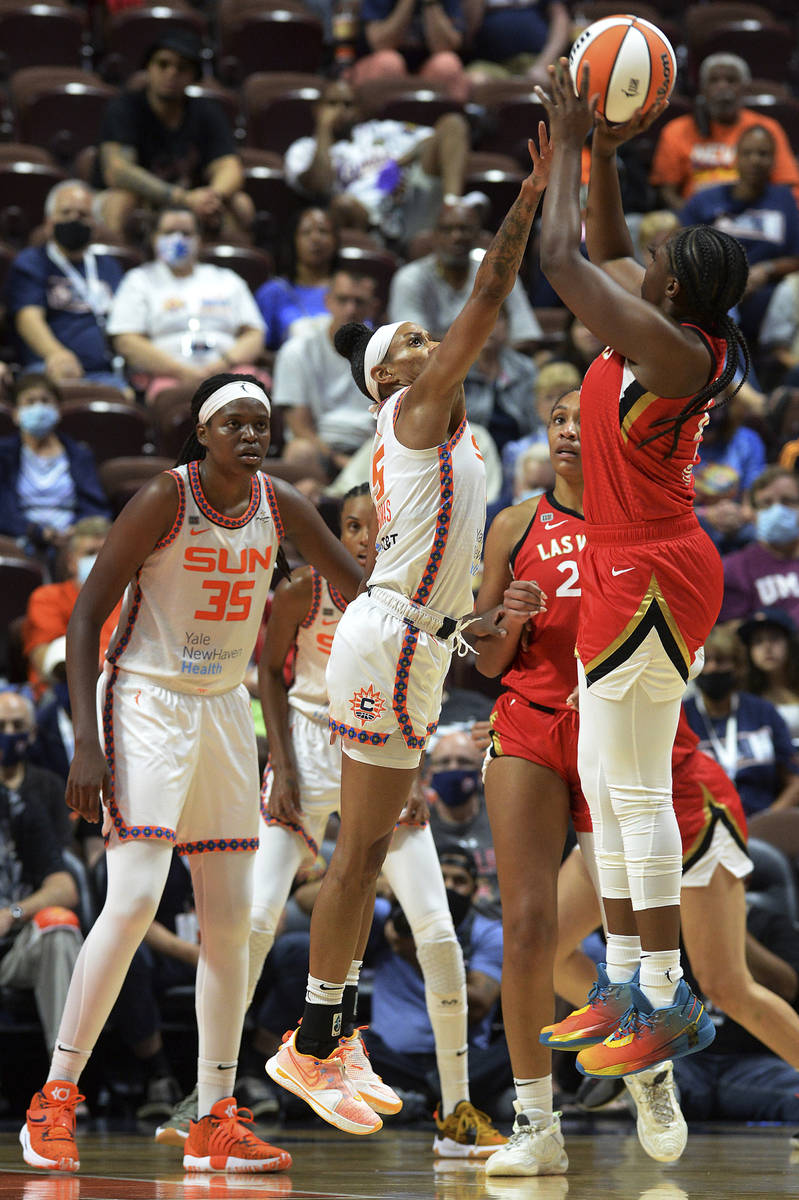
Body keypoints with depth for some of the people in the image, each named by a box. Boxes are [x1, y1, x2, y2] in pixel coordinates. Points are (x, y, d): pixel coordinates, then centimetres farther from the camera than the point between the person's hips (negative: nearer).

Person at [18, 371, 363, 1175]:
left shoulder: (280, 507, 0)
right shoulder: (165, 500, -16)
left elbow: (356, 588, 14)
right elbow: (86, 614, -14)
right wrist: (86, 743, -20)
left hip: (224, 712, 6)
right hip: (145, 706, -6)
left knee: (229, 918, 4)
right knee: (134, 899, -18)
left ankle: (215, 1122, 8)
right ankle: (54, 1101, -9)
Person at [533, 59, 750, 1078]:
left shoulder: (666, 346, -19)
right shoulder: (673, 334, 7)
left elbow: (564, 258, -17)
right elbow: (600, 254, 23)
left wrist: (569, 144, -7)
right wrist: (603, 152, 15)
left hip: (649, 577, -10)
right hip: (625, 573, 10)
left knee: (638, 793, -8)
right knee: (606, 784, 14)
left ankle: (668, 1006, -4)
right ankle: (628, 984, 20)